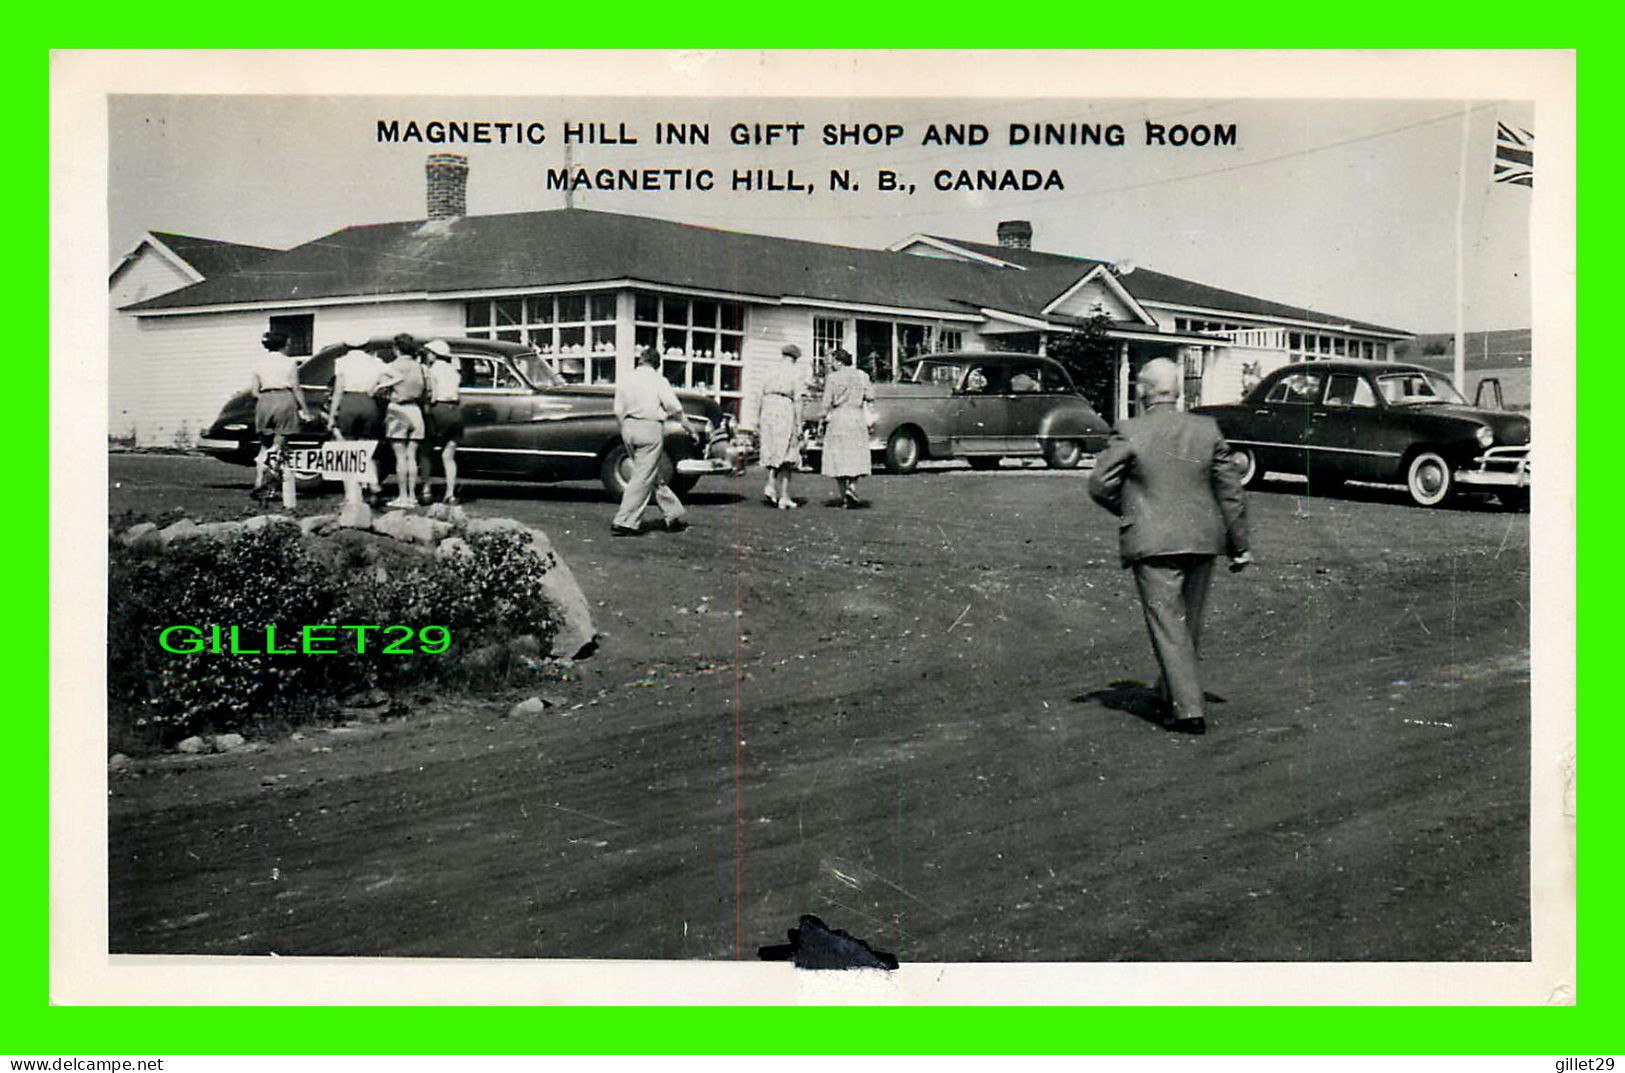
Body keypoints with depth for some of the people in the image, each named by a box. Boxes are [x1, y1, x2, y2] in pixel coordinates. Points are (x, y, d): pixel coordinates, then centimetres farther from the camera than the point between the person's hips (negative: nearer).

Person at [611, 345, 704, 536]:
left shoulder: (624, 381, 8)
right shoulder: (658, 381, -6)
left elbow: (619, 413, 8)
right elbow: (676, 409, -6)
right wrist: (692, 429, 4)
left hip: (629, 427, 6)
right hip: (650, 428, -6)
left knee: (655, 477, 16)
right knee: (643, 478, -1)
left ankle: (674, 515, 24)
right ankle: (624, 523, -4)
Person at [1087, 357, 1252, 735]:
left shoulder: (1129, 433, -9)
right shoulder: (1207, 429, 3)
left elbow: (1099, 484, -6)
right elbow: (1230, 490, 5)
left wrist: (1127, 510, 14)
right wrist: (1239, 544, 12)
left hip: (1152, 543, -5)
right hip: (1202, 540, 5)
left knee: (1167, 624, -1)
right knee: (1190, 621, 19)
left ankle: (1188, 709, -6)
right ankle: (1174, 691, 36)